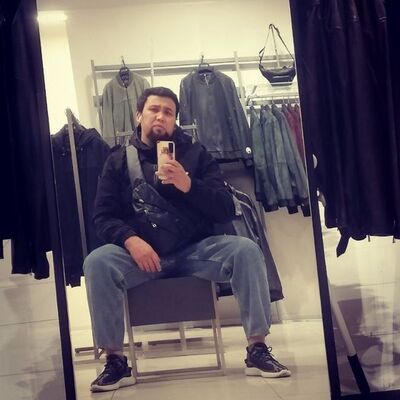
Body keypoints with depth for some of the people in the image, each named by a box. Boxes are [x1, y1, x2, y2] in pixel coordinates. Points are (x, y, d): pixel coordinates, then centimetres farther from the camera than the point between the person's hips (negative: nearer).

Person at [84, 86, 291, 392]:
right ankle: (116, 361, -17)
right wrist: (130, 240, -19)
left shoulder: (197, 154, 9)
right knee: (97, 262, -29)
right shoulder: (119, 160, 10)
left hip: (196, 249, 1)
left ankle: (257, 349, -16)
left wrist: (188, 185, -17)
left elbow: (227, 210, 1)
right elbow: (103, 216, 1)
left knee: (246, 250, -25)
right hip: (142, 253, 0)